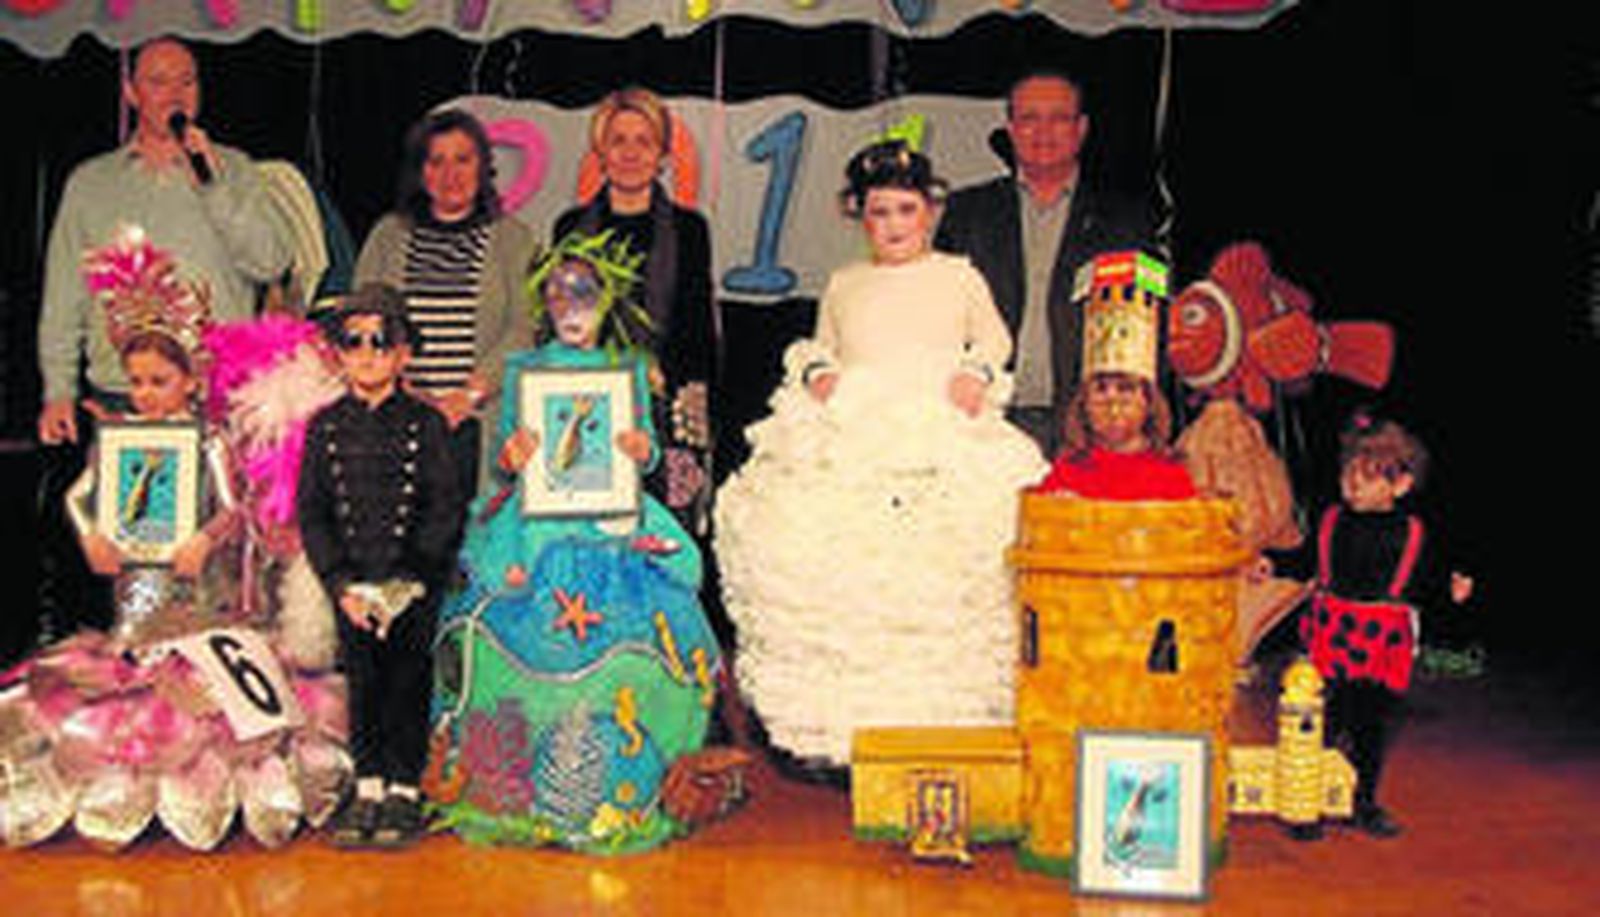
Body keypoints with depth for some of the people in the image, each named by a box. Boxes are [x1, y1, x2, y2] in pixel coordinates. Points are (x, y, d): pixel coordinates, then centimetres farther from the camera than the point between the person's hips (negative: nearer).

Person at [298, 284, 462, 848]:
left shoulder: (425, 423, 2)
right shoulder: (326, 426, 8)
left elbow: (445, 511, -2)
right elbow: (310, 512, 5)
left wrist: (408, 578, -11)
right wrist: (341, 585, -6)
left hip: (414, 583, -2)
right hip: (351, 582, 2)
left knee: (407, 680, -1)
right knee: (361, 680, 3)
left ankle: (404, 790, 8)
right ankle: (368, 787, 12)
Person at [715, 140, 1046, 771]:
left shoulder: (959, 276, 18)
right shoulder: (843, 285, 24)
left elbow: (995, 339, 17)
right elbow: (820, 347, 29)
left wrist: (978, 374, -2)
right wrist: (815, 372, 8)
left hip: (942, 434, -2)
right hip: (850, 437, 2)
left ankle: (936, 716, -14)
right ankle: (831, 723, -11)